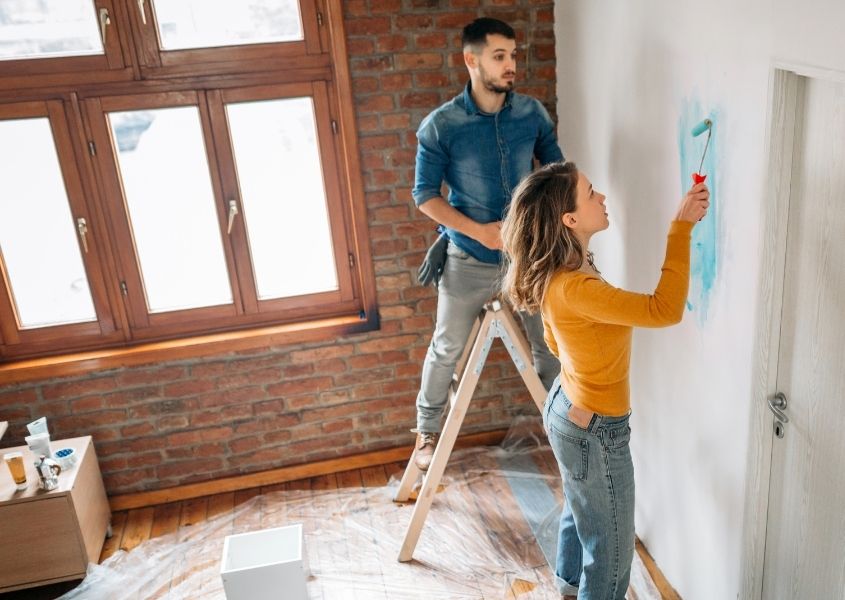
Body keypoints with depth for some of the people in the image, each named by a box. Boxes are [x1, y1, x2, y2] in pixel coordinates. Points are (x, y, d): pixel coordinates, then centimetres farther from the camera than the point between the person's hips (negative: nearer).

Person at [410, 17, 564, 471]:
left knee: (549, 343, 13)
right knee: (447, 349, 11)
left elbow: (557, 169, 6)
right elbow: (424, 195, -10)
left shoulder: (532, 113, -5)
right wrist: (480, 230, -20)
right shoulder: (440, 126, -14)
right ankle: (427, 431, 33)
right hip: (468, 259, -2)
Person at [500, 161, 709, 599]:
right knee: (611, 548, 11)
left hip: (568, 409, 10)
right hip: (594, 431, -10)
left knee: (581, 511, 33)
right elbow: (665, 310, -35)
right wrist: (682, 226, -32)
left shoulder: (559, 274, -2)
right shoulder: (573, 287, -33)